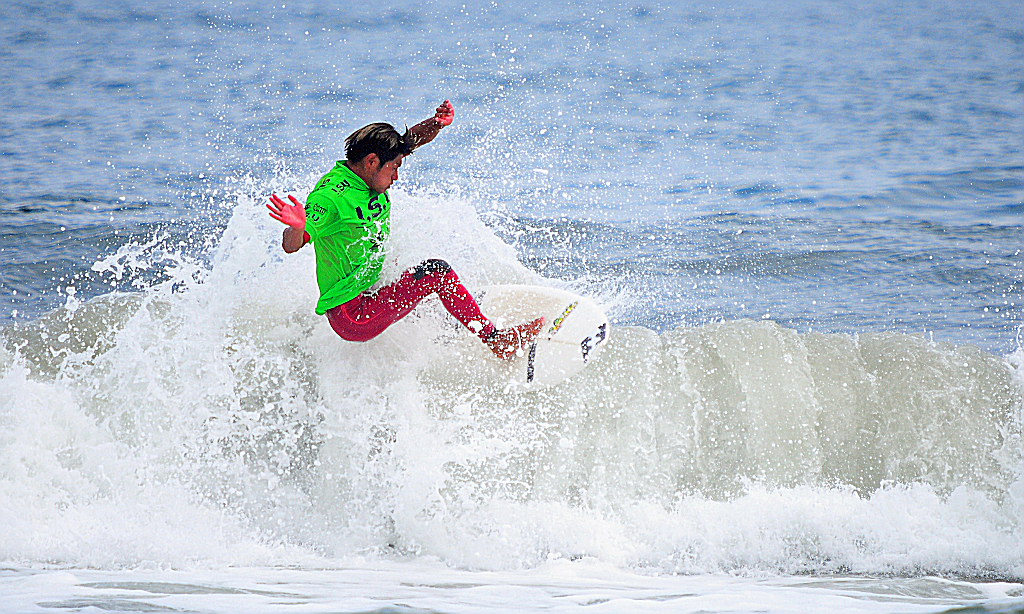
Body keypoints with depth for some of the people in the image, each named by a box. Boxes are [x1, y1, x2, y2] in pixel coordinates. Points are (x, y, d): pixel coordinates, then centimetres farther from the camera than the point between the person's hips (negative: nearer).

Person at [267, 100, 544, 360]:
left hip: (374, 293, 10)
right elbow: (290, 246, -28)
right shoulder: (331, 195, -21)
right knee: (436, 272, -14)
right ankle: (494, 338, -6)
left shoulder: (369, 177, 6)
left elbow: (413, 139, 11)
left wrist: (436, 124, -10)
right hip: (351, 314, -10)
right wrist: (297, 227, -50)